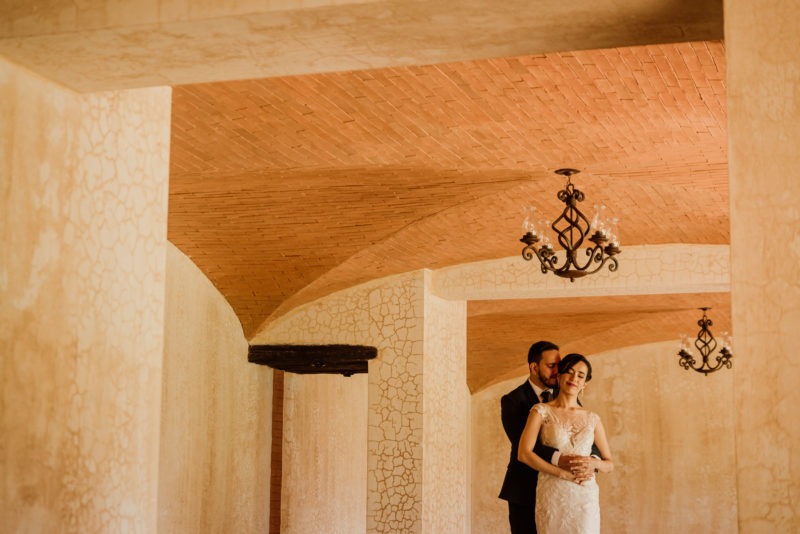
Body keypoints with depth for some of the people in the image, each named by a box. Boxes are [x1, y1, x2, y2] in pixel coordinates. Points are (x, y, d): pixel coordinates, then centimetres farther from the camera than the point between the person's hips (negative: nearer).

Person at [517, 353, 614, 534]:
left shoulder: (592, 419, 11)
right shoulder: (541, 411, 3)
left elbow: (609, 463, 16)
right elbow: (523, 453, -9)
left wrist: (593, 463, -7)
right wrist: (563, 473, -13)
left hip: (585, 499, 2)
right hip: (551, 497, -2)